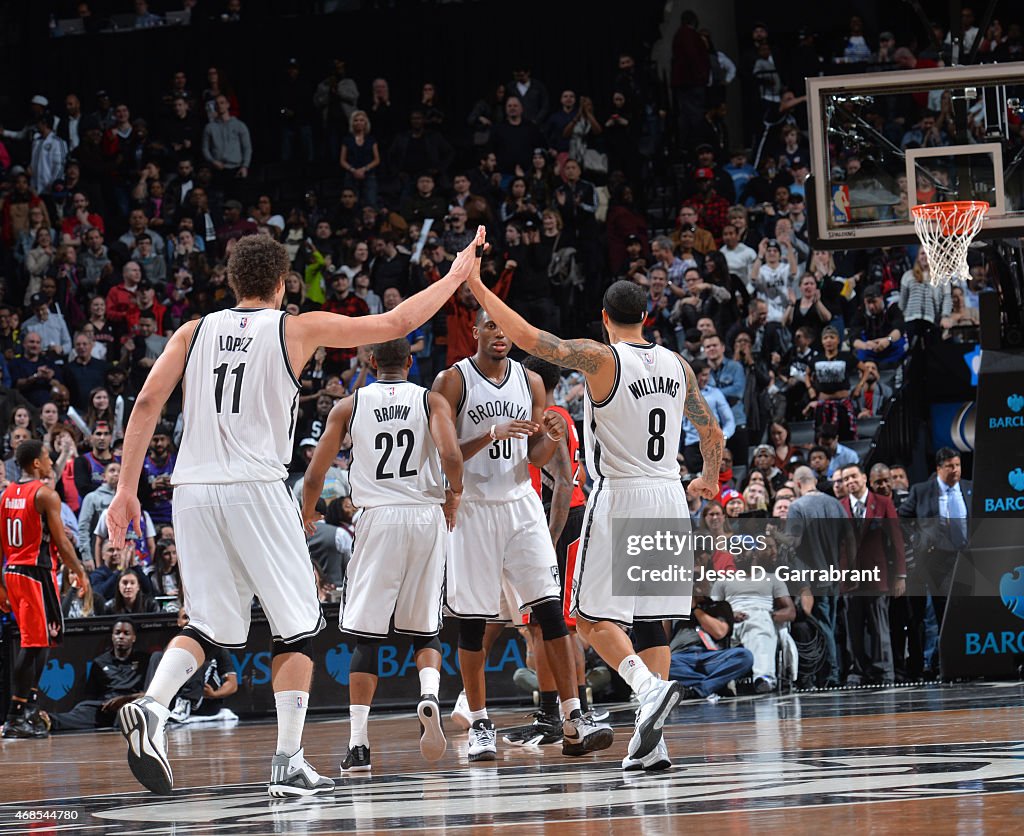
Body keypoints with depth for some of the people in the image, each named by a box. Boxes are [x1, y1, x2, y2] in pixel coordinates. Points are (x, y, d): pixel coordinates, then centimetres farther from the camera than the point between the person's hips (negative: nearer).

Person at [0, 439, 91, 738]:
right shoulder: (45, 494, -10)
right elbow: (61, 542, -12)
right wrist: (80, 573, -2)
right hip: (38, 572, -8)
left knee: (36, 643, 18)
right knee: (33, 644, -7)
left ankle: (29, 709, 18)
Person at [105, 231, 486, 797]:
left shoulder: (194, 332, 12)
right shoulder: (298, 328, 4)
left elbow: (147, 402, 3)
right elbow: (396, 324, 8)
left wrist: (126, 489, 4)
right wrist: (456, 276, 21)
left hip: (192, 489, 4)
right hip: (253, 487, -4)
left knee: (209, 623, 13)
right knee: (297, 625, 7)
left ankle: (151, 707, -14)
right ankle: (288, 763, -1)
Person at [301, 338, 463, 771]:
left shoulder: (349, 406, 7)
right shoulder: (432, 401, 5)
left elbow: (314, 476, 6)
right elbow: (451, 456, -13)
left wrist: (308, 513, 26)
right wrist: (453, 493, 7)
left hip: (377, 519, 0)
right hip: (427, 515, 1)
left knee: (366, 637, 4)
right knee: (425, 630, 14)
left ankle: (358, 744, -3)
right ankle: (429, 696, -16)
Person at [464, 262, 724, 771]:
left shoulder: (601, 359, -10)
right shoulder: (676, 365, 8)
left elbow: (526, 337, -14)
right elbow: (713, 434, 17)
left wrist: (477, 287, -5)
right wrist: (709, 480, 37)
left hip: (619, 499, -6)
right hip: (669, 497, 6)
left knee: (592, 616, 1)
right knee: (649, 618, 9)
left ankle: (651, 688, -24)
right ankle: (650, 742, 2)